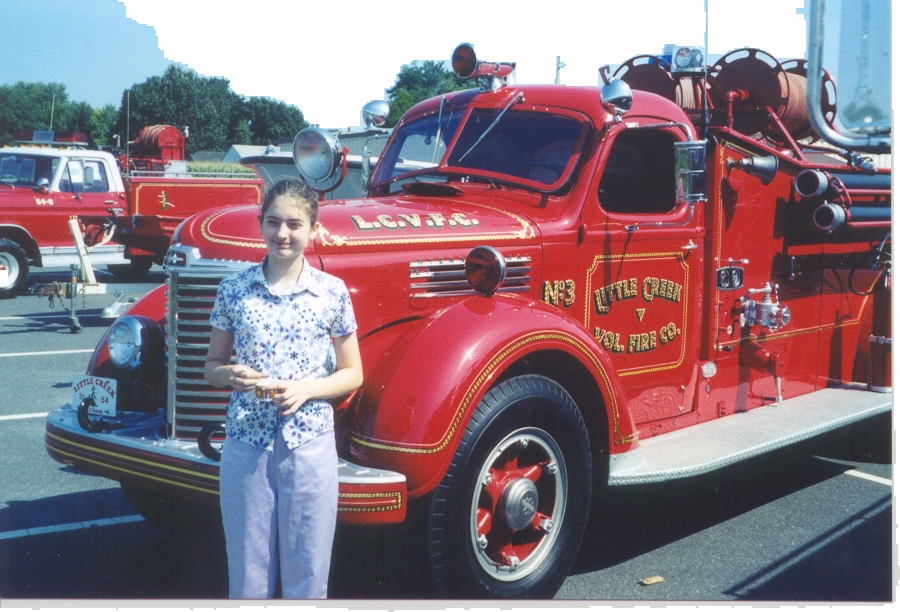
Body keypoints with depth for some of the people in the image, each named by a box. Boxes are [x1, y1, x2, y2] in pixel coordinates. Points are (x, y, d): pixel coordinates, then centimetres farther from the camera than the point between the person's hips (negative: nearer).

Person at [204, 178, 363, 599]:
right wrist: (231, 375, -13)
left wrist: (307, 389, -12)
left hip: (310, 447, -1)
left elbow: (352, 373, 5)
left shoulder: (332, 292, -1)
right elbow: (211, 366, 9)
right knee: (247, 576, 10)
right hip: (245, 447, 1)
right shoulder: (234, 289, 2)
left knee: (307, 578, 7)